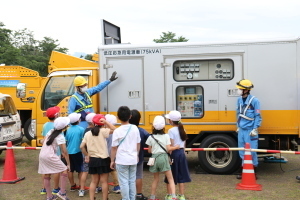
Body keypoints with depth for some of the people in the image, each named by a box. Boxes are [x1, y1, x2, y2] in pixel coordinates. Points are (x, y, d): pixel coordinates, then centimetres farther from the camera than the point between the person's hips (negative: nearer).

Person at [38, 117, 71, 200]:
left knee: (47, 176, 14)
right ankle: (62, 192, 1)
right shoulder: (60, 137, -10)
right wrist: (68, 164, -4)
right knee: (64, 171, 1)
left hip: (42, 155, 8)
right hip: (50, 156, -8)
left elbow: (43, 142, 18)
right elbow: (64, 152, -9)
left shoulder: (51, 131, 10)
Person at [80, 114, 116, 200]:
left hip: (92, 159, 4)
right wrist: (105, 122, -15)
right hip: (103, 159, -4)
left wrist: (86, 155, 14)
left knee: (94, 181, 16)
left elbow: (82, 146, 2)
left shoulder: (87, 133, 3)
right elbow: (114, 129, -19)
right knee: (104, 181, 6)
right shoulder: (102, 131, -11)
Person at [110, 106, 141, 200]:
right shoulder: (135, 128, -2)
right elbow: (138, 144, 7)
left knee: (124, 182, 4)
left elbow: (114, 148, -8)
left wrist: (112, 161, 3)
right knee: (132, 181, 15)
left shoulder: (117, 131, -13)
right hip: (133, 159, 4)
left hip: (122, 161, -4)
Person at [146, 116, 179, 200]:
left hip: (154, 158, 3)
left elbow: (149, 150, 5)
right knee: (170, 178, 4)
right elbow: (168, 149, -8)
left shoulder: (151, 137, 0)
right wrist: (176, 147, 7)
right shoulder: (166, 136, -3)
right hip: (163, 157, -3)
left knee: (156, 179, 18)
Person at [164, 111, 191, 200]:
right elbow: (184, 144, 12)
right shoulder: (182, 129, 8)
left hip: (174, 153, -7)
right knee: (181, 176, 12)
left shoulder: (171, 131, -14)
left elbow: (171, 146, -17)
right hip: (182, 153, 7)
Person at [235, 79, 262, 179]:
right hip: (241, 130, 7)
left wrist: (255, 129, -12)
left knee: (252, 151, -2)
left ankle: (253, 172, 12)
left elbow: (258, 116, -8)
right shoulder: (239, 100, 9)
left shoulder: (254, 100, -10)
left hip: (250, 130, -6)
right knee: (242, 152, 12)